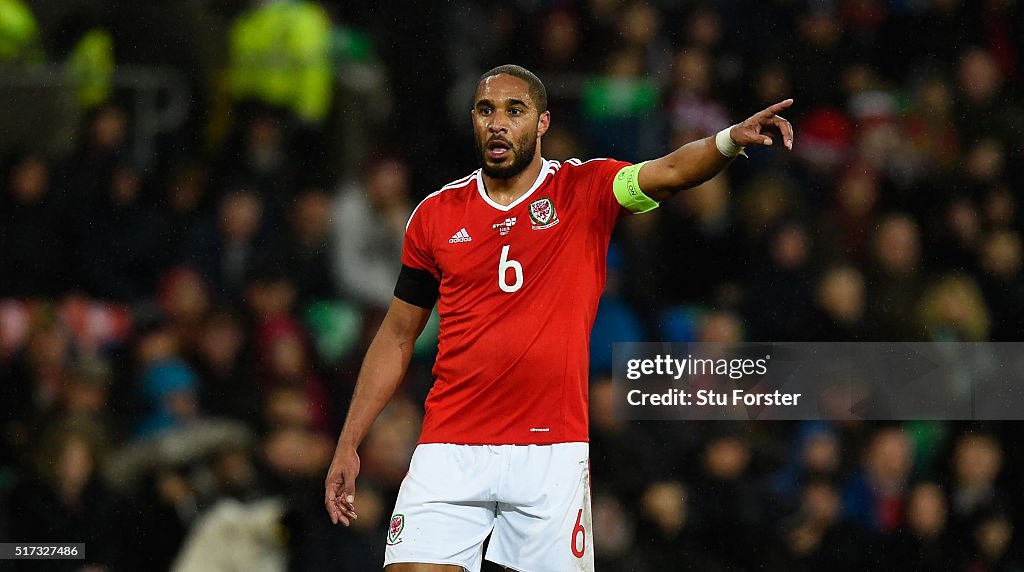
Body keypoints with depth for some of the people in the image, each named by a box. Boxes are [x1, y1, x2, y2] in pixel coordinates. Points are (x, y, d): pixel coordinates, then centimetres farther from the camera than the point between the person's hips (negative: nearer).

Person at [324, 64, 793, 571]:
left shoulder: (585, 191, 2)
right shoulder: (435, 215, 8)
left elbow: (669, 173, -17)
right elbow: (397, 337, 15)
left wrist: (730, 140, -38)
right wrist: (348, 445, 11)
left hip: (552, 452, -1)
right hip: (450, 451, 1)